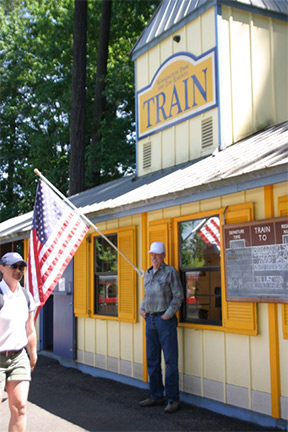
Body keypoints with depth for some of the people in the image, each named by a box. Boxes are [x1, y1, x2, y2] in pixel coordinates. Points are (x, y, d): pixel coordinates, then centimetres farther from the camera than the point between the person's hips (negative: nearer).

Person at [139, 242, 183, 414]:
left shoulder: (170, 272, -5)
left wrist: (168, 314, -14)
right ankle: (156, 396, 20)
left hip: (165, 320, -7)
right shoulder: (148, 274, 15)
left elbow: (178, 296, -9)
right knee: (152, 360, 11)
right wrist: (142, 309, 10)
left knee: (170, 360, -4)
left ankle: (173, 399, 2)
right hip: (150, 320, 7)